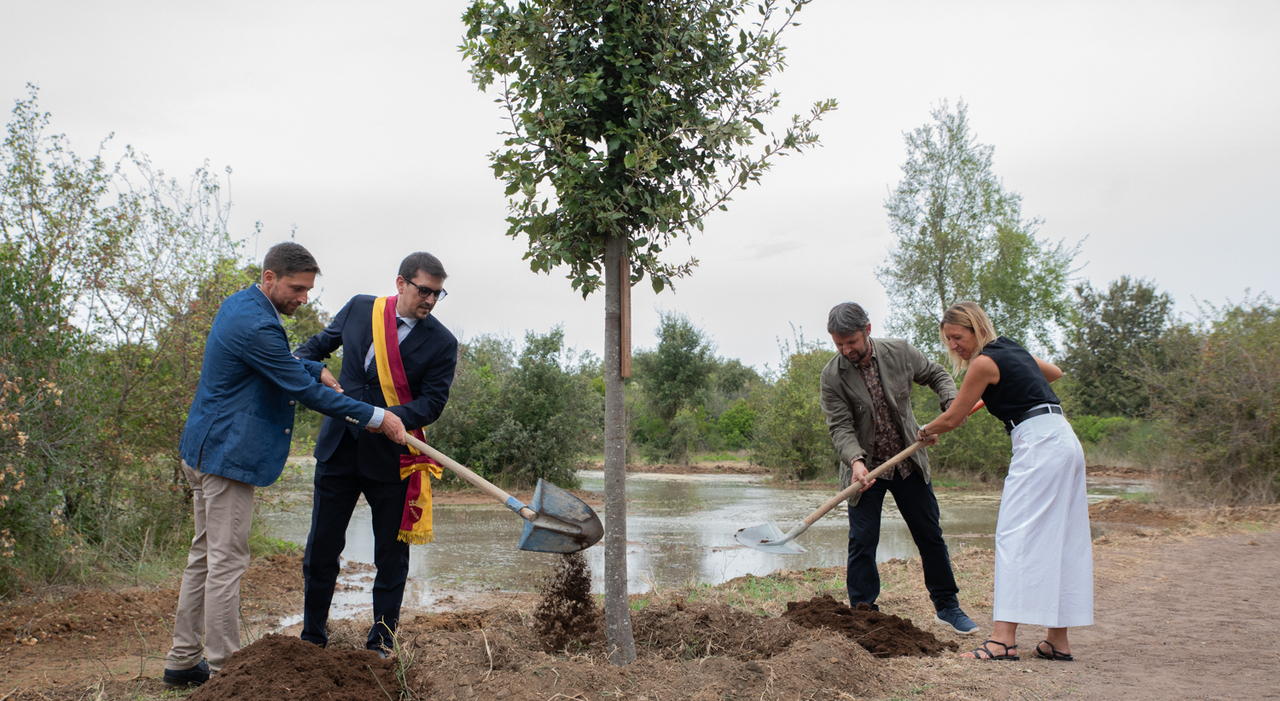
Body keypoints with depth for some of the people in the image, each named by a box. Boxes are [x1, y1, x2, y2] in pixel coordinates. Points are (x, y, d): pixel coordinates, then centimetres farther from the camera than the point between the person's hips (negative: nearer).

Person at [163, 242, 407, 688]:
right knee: (226, 562, -5)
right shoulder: (255, 325, -21)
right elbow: (304, 392, -20)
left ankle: (183, 661, 23)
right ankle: (223, 672, 2)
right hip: (227, 455, -11)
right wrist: (375, 417, -15)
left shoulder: (238, 305, 12)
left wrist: (316, 369, 13)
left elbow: (281, 363, 29)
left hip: (205, 451, 11)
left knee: (205, 556, 15)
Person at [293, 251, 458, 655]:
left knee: (391, 553, 7)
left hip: (391, 456, -2)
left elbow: (433, 402, -10)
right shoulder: (360, 308, 4)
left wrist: (388, 418, -25)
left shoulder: (442, 344, -5)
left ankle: (381, 642, 22)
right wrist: (300, 362, 3)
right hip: (339, 448, 3)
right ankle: (312, 637, 27)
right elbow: (324, 342, 22)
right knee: (321, 546, 9)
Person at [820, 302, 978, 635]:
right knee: (861, 543, -3)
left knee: (930, 535, 9)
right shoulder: (832, 375, -15)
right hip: (865, 469, -2)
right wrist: (855, 460, -35)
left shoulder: (900, 351, -9)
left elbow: (936, 375, 7)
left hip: (909, 462, 2)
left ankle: (947, 606, 25)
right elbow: (840, 427, -17)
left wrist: (953, 403, -11)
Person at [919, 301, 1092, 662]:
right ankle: (1058, 641, 11)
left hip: (1040, 443, -10)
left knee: (1016, 535, -12)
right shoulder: (1013, 349, 18)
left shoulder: (984, 362, -7)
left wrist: (926, 430, 18)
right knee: (1055, 539, 9)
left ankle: (1004, 639, -17)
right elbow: (1054, 372, 38)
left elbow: (951, 419, -1)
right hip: (1065, 442, 10)